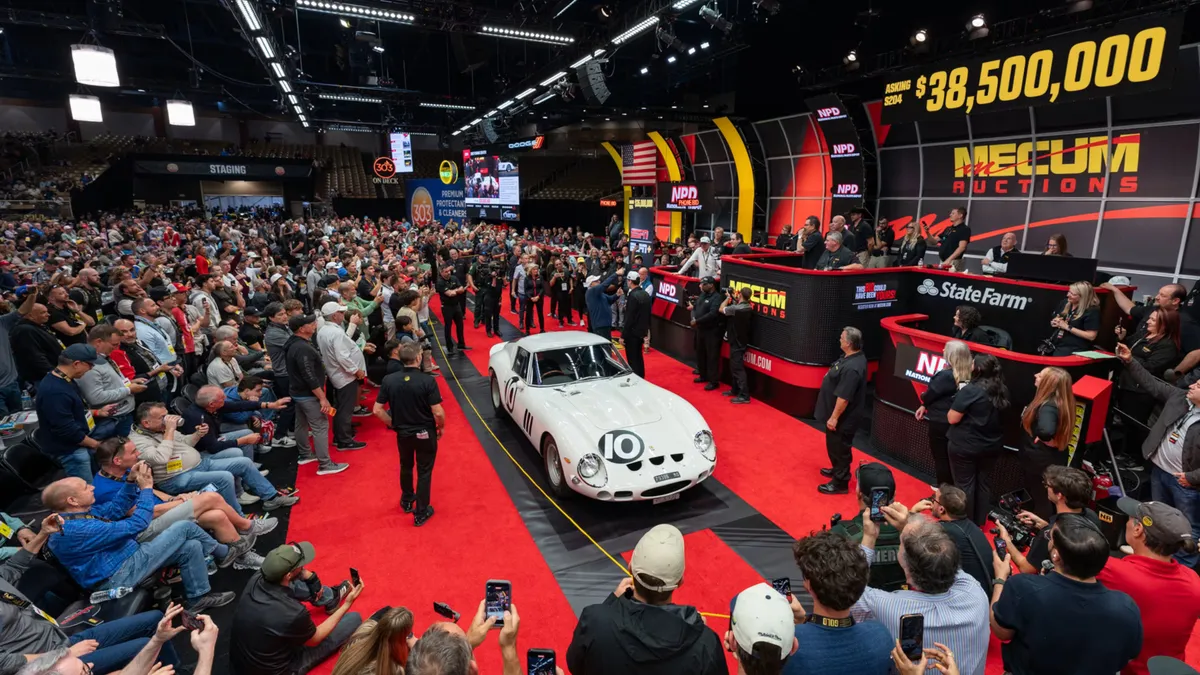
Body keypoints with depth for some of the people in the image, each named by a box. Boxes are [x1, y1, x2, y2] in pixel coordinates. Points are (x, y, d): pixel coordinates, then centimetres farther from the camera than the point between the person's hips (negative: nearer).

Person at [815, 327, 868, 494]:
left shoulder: (852, 368, -32)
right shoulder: (853, 356, 2)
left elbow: (844, 397, -29)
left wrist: (834, 417, -21)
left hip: (843, 417, -10)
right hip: (838, 414, 10)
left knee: (839, 447, 4)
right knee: (834, 445, 25)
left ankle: (840, 483, 18)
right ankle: (838, 470, 43)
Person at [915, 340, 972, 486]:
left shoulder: (946, 375, -26)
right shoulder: (966, 376, -1)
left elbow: (929, 395, -14)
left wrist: (924, 404, 9)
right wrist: (924, 406, 10)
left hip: (940, 423, -8)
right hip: (953, 423, 8)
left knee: (940, 458, 5)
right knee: (948, 458, 19)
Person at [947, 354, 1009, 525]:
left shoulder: (970, 390, -21)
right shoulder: (1002, 390, -1)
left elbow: (952, 418, -19)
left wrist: (958, 399, -3)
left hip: (965, 446, -6)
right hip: (991, 446, 6)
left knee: (964, 485, 8)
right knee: (984, 483, 19)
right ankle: (979, 522, 32)